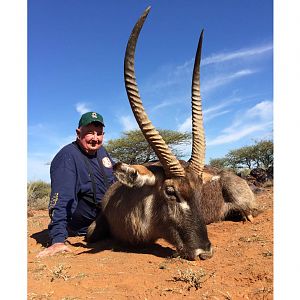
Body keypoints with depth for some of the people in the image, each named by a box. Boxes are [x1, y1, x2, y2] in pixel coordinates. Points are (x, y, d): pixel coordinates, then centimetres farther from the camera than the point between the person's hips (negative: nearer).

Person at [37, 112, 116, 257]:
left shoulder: (101, 151, 2)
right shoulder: (67, 157, -23)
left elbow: (116, 178, 17)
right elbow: (61, 199, -33)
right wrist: (58, 240, -40)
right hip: (85, 230, -5)